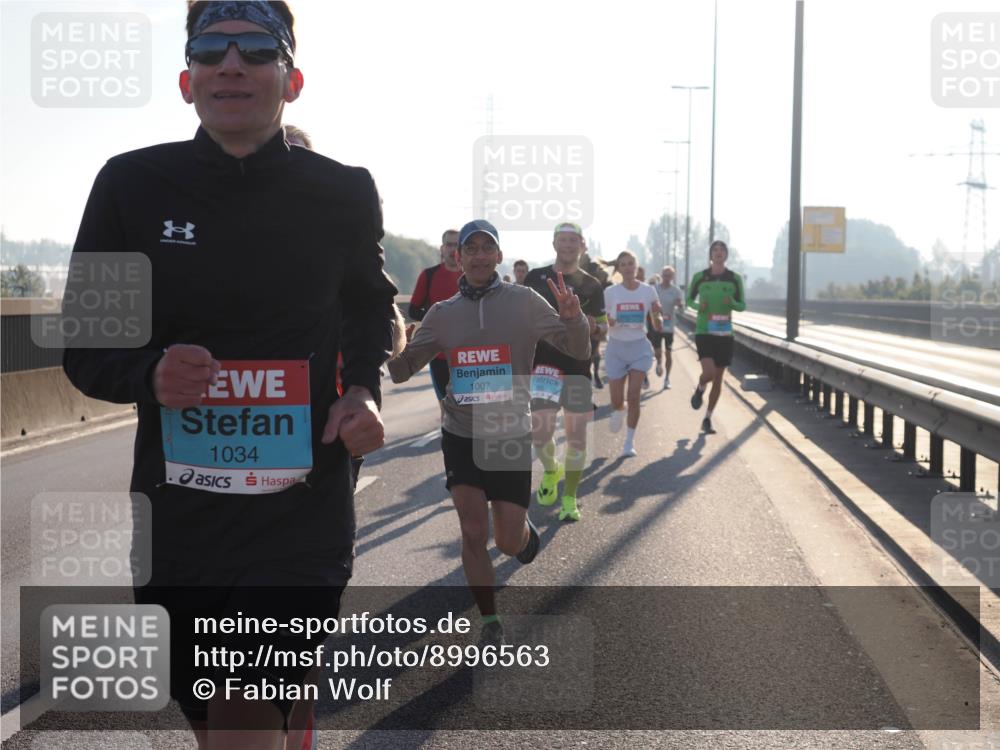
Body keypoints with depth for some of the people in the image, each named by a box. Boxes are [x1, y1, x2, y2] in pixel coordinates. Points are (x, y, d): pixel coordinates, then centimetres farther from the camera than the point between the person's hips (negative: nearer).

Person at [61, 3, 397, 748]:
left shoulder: (342, 194, -2)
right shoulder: (133, 183, -2)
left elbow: (370, 308, 18)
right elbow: (83, 347, 4)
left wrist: (364, 389, -1)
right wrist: (147, 374, -17)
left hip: (303, 518, -2)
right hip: (175, 520, 2)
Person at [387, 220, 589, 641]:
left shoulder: (523, 301, -4)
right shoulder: (443, 313, 2)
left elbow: (578, 351, -6)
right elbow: (402, 370, 7)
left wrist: (573, 317, -26)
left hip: (511, 437, -1)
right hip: (461, 437, 1)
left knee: (510, 543, 2)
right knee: (473, 534, -2)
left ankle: (525, 529, 40)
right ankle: (490, 621, 16)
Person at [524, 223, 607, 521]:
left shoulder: (591, 285, 5)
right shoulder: (536, 278, 5)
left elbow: (604, 325, 6)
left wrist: (594, 326, -17)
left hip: (578, 365, 1)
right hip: (544, 363, -1)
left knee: (576, 435, 1)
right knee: (540, 432, -10)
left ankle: (569, 499, 13)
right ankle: (550, 471, 24)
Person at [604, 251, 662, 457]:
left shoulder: (648, 291, -3)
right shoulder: (610, 293, -5)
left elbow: (658, 328, 1)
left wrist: (656, 316, -20)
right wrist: (608, 323, -22)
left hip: (639, 347, 0)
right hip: (616, 347, 0)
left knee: (634, 396, -10)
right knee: (617, 401, 3)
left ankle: (630, 442, 3)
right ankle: (618, 411, 41)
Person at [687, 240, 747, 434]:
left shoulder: (734, 278, 1)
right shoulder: (700, 277, -1)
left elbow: (742, 306, 6)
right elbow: (689, 299, 12)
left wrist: (732, 302, -16)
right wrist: (697, 306, -11)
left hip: (724, 334, 2)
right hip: (704, 332, -2)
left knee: (718, 379, 6)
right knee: (709, 372, -21)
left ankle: (707, 419, 20)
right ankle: (699, 390, 16)